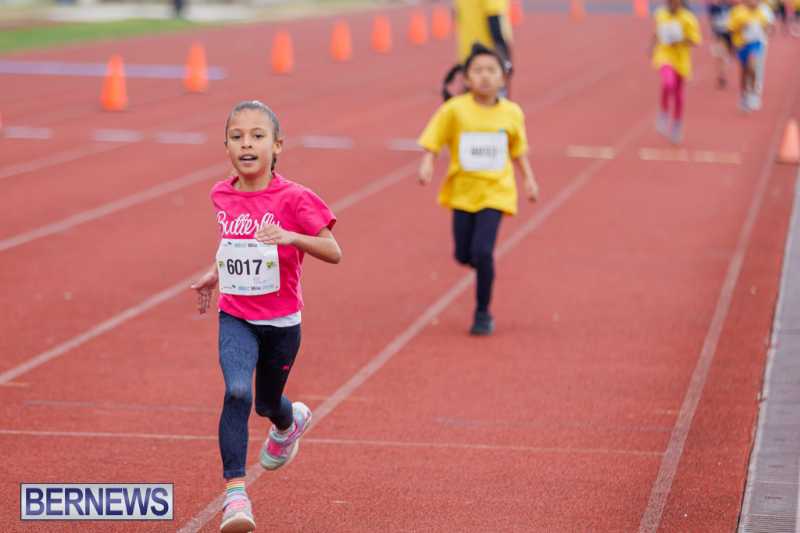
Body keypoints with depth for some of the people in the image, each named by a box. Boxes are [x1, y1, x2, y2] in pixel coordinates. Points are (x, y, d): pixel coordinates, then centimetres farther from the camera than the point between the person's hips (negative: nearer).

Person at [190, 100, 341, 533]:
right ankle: (235, 493, -21)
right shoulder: (222, 196, 0)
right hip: (235, 318, 2)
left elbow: (333, 252, -17)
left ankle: (291, 422, 56)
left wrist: (290, 236, -31)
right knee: (237, 392, -23)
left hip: (280, 321, -1)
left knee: (267, 404, 16)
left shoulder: (292, 199, -14)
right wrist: (214, 275, 11)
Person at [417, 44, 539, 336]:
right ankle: (483, 265, 46)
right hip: (463, 191, 1)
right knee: (463, 256, 7)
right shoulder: (454, 110, -10)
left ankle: (483, 313, 3)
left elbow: (518, 150, 13)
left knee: (482, 251, -15)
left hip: (495, 193, -1)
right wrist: (427, 165, -22)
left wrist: (529, 179, 10)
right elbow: (432, 143, -5)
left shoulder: (512, 113, -3)